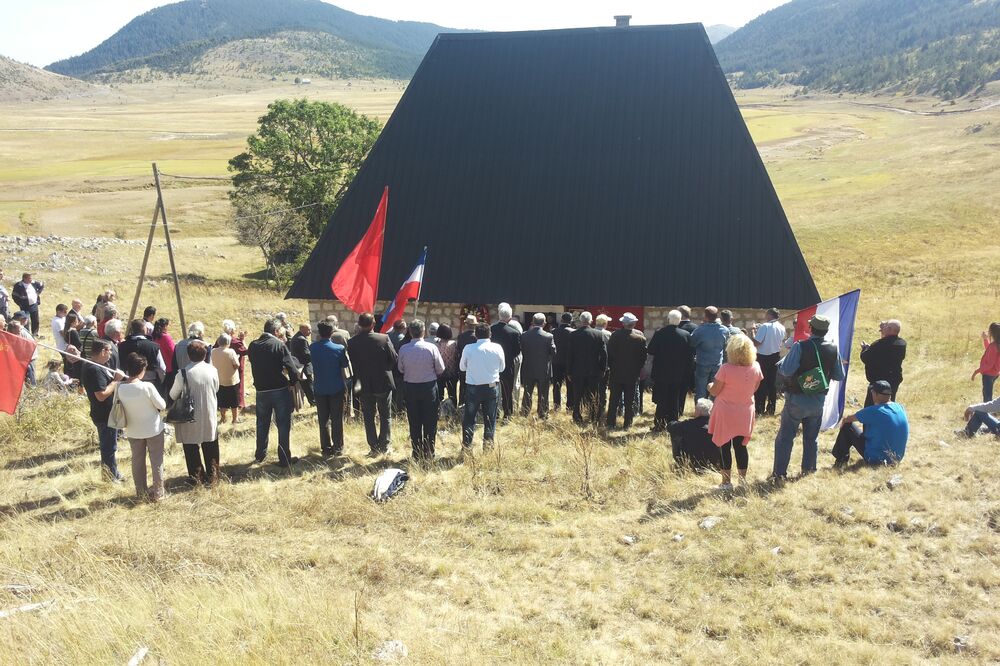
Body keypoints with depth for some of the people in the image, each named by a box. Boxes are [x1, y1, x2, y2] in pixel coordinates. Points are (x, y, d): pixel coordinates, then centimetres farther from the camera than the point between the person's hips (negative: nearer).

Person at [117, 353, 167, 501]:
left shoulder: (120, 388, -14)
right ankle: (157, 492, 18)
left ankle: (141, 491, 28)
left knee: (137, 460, 18)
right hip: (153, 429, -3)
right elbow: (161, 405, -17)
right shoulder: (147, 386, -25)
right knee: (156, 460, 11)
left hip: (133, 431, 4)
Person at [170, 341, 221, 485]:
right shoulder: (212, 370, -10)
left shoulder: (183, 373, -18)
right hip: (209, 416, 3)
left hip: (190, 417, -2)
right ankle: (211, 476, 23)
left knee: (191, 448, 14)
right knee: (210, 448, 17)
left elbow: (173, 395, -5)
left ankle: (196, 476, 22)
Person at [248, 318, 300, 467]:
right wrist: (293, 381, -3)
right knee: (283, 424, 3)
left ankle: (260, 455, 31)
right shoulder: (279, 345, -14)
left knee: (262, 424, 19)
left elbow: (254, 364, 12)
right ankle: (284, 458, 5)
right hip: (280, 390, -5)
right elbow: (291, 366, -18)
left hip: (261, 391, 5)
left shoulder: (253, 346, 1)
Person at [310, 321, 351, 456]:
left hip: (319, 388, 2)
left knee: (323, 420, 11)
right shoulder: (339, 348, -12)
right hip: (336, 388, -2)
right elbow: (345, 365, -2)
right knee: (337, 419, 6)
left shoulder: (312, 348, -7)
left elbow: (310, 362, 6)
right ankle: (338, 448, 9)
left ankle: (326, 448, 15)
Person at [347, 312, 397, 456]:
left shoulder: (352, 343, -10)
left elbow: (351, 365, -4)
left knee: (368, 418, 11)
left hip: (364, 386, 1)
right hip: (383, 383, -1)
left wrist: (356, 381, 11)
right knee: (385, 417, 13)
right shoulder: (384, 339, -13)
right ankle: (384, 446, 15)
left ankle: (374, 448, 12)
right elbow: (394, 360, -7)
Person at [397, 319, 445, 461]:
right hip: (429, 386, -2)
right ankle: (429, 453, 13)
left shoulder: (403, 349, -10)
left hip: (410, 387, 2)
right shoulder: (431, 348, -14)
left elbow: (401, 369, 3)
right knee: (430, 422, 9)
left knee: (414, 423, 11)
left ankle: (417, 455, 17)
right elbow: (441, 369, -6)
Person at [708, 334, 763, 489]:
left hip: (725, 413, -4)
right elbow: (754, 389, 7)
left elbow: (714, 391, -13)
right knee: (740, 446, 15)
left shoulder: (726, 369, -21)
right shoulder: (755, 368, -7)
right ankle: (743, 480, 20)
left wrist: (709, 386, 8)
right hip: (745, 414, 4)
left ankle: (727, 482, 13)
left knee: (724, 447, 8)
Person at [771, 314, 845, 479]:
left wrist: (781, 362, -4)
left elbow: (786, 370, -24)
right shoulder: (833, 350, -4)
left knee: (785, 436, 4)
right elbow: (839, 376, 4)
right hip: (818, 400, 4)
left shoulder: (800, 347, -19)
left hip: (797, 399, -4)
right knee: (811, 437, 18)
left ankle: (779, 473, 5)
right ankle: (809, 469, 26)